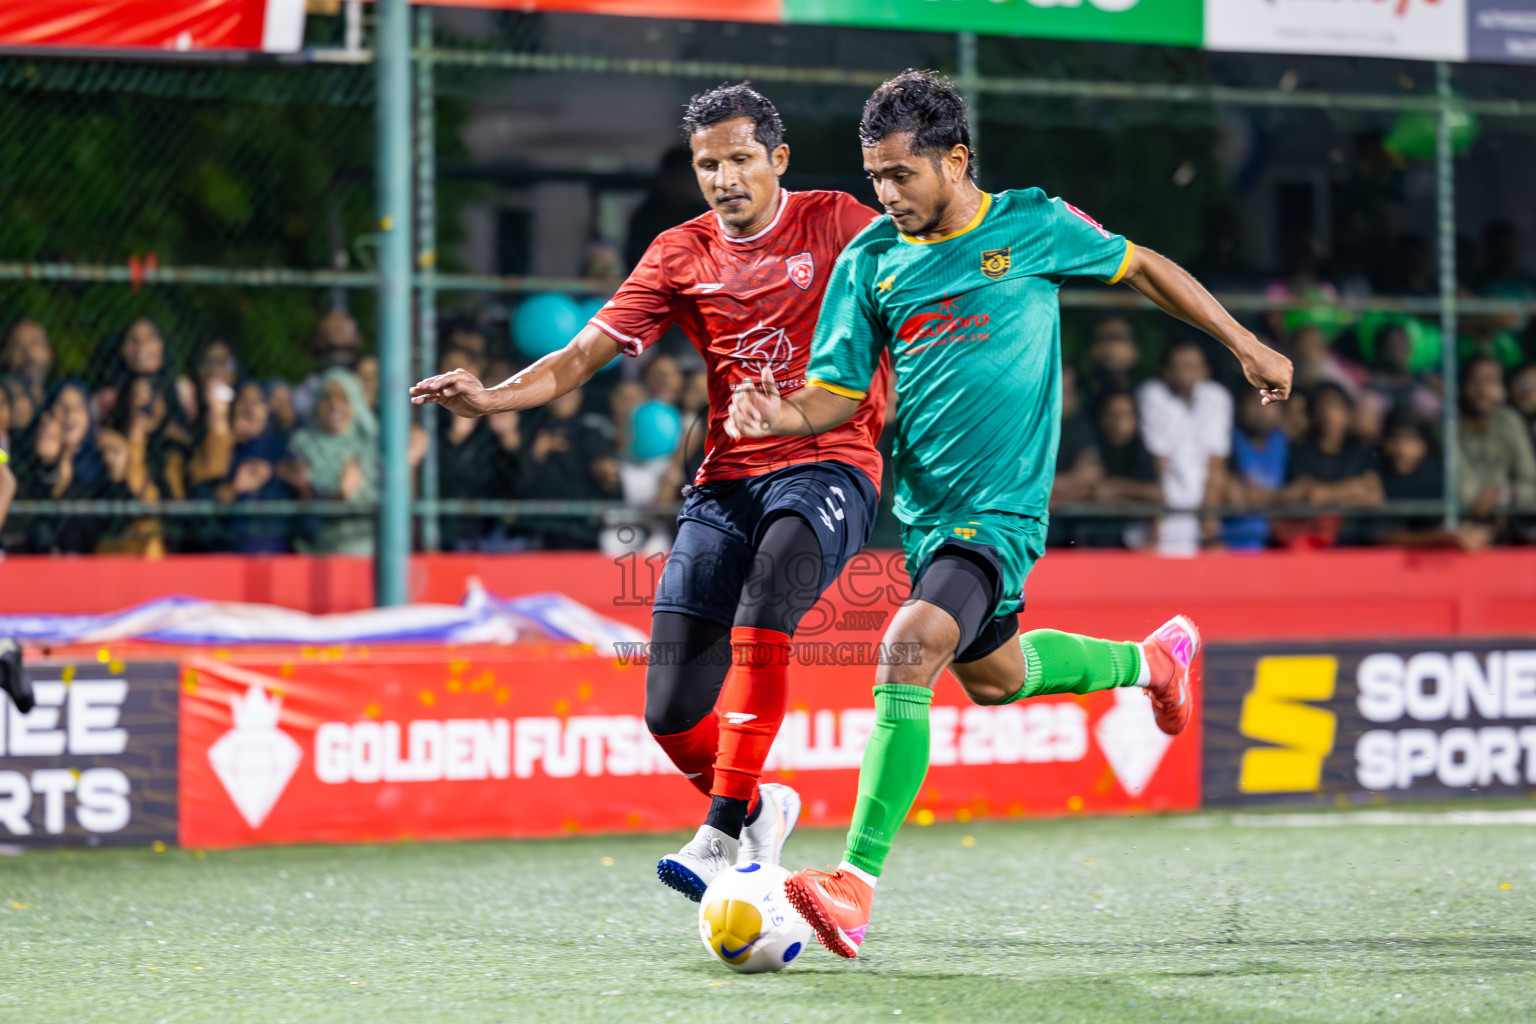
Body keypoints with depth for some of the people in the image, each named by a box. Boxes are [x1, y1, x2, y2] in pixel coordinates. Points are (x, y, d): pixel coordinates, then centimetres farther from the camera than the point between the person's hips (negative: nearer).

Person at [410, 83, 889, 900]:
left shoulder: (835, 223, 3)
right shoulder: (681, 256, 10)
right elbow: (581, 357, 6)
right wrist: (490, 397, -11)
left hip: (826, 467, -4)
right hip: (725, 480, 4)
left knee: (764, 601, -36)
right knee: (671, 711, -7)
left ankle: (722, 833, -36)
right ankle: (760, 810, 25)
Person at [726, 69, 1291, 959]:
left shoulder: (1033, 225, -6)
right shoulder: (870, 259, 2)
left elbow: (1141, 268, 10)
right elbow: (837, 394, 4)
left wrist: (1246, 345, 15)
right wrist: (776, 415, -19)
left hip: (1002, 509, -6)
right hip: (924, 508, 6)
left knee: (912, 647, -26)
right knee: (992, 674, 23)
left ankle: (857, 887, -28)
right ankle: (1150, 660, 54)